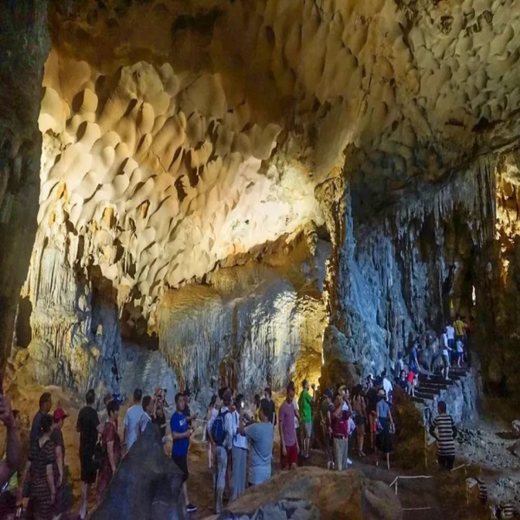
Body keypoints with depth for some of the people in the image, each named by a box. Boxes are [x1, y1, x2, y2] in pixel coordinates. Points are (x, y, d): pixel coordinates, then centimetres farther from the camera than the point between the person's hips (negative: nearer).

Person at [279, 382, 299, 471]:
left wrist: (297, 442, 14)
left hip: (293, 442, 7)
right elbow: (280, 428, -14)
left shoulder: (292, 406, 9)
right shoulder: (283, 408, -14)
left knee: (294, 466, 9)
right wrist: (283, 445, -16)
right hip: (286, 443, -7)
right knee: (285, 467, 3)